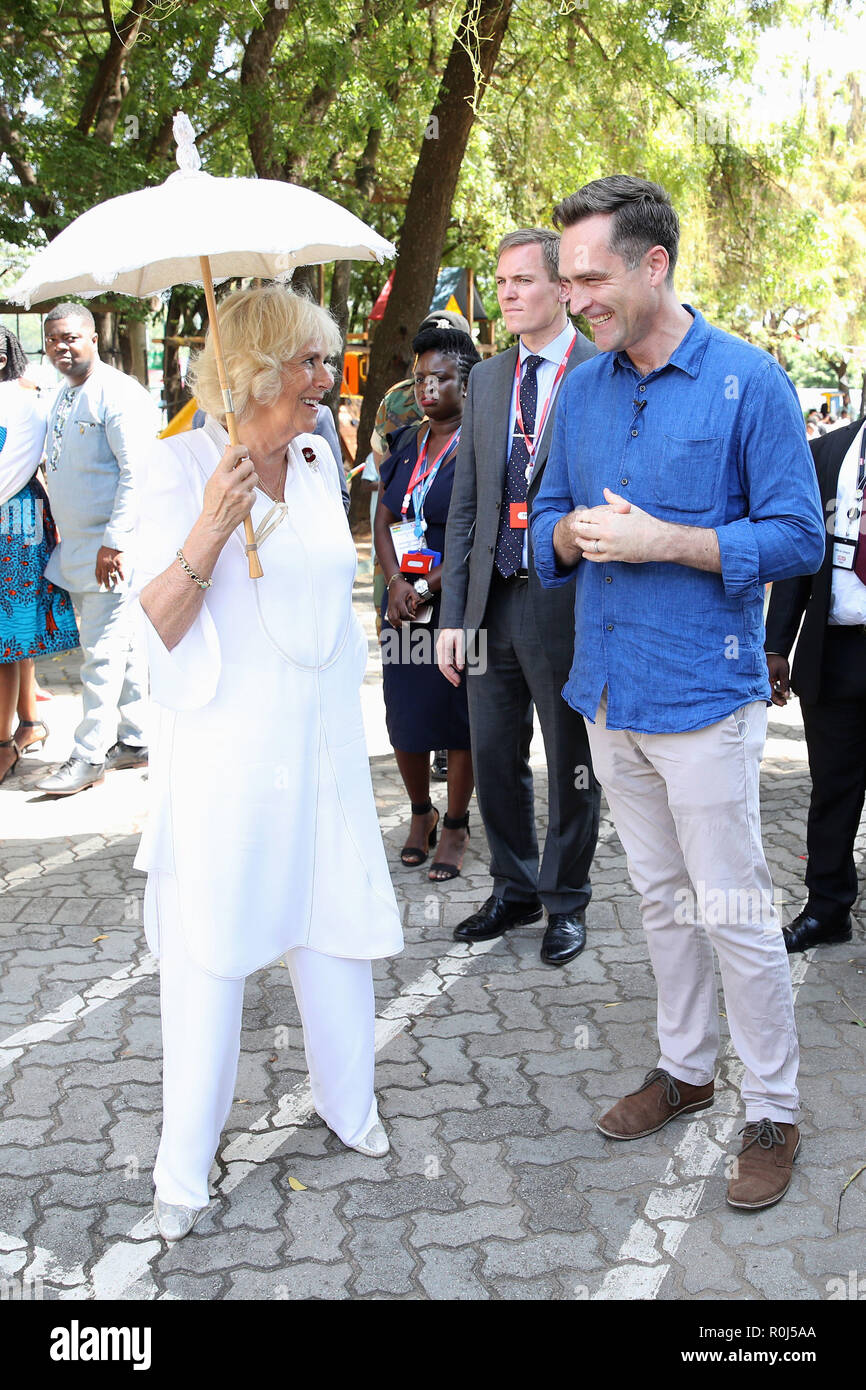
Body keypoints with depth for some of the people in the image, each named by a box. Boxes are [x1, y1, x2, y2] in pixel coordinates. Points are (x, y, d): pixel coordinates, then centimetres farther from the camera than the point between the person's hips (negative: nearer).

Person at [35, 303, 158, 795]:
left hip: (111, 549, -9)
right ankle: (136, 741, 23)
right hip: (76, 547, 9)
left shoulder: (118, 393, -13)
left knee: (103, 652, -5)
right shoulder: (63, 396, 15)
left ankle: (90, 756, 1)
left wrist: (115, 542, -23)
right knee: (123, 647, 14)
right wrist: (67, 540, 18)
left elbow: (137, 473, -19)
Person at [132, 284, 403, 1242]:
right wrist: (209, 531, -27)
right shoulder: (180, 464, -8)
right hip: (223, 748, -5)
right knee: (208, 953, 0)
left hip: (321, 740, 5)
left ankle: (347, 1103, 33)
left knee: (336, 927, 12)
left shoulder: (320, 463, 9)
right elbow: (161, 625, -11)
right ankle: (184, 1167, 15)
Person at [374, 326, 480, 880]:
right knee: (405, 712, 9)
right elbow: (383, 522, 11)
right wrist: (396, 582, -6)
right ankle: (421, 813, 28)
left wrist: (428, 587, -16)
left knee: (458, 713, 2)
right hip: (405, 600, 6)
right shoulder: (406, 443, 12)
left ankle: (456, 827, 16)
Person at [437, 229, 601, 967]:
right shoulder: (487, 378, 11)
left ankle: (566, 901, 27)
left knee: (572, 764, 9)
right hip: (492, 600, 5)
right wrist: (453, 614, 7)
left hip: (565, 602, -5)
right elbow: (465, 504, 11)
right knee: (494, 757, 14)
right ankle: (514, 889, 33)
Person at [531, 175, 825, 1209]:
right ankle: (684, 1067, 35)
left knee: (734, 912, 1)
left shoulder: (748, 382, -9)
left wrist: (659, 540, -20)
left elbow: (797, 538, -11)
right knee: (661, 897, 18)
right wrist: (574, 535, -11)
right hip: (608, 692, 6)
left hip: (702, 694, -5)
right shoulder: (580, 391, 7)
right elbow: (548, 523, 13)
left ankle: (772, 1111, 18)